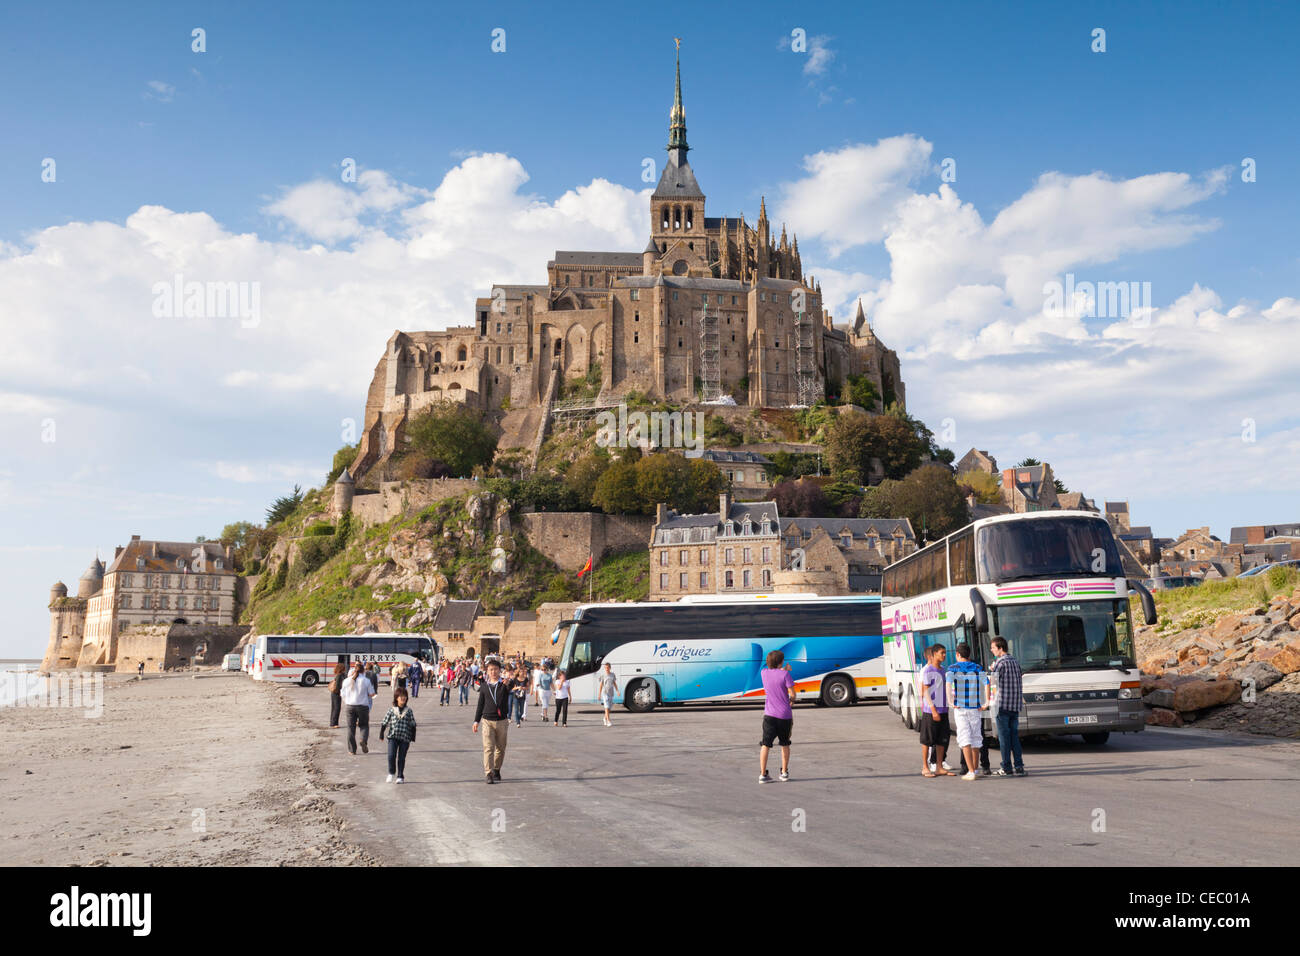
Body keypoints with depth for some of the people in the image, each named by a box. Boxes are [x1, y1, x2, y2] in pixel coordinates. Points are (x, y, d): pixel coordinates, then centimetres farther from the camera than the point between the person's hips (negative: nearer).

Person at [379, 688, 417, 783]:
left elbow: (413, 725, 9)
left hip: (405, 738, 0)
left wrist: (413, 738, 5)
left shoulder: (409, 711, 6)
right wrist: (381, 735, 1)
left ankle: (400, 777, 15)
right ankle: (391, 774, 11)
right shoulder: (391, 710, 4)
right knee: (391, 756, -12)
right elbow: (384, 723, 7)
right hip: (393, 737, 0)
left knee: (401, 758, 4)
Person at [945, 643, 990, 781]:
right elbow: (986, 683, -7)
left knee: (965, 740, -3)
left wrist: (951, 702, -13)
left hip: (960, 708, -3)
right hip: (976, 708, 3)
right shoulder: (977, 668, 6)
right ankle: (974, 769, 24)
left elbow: (948, 684, -18)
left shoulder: (953, 668, -1)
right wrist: (986, 702, -5)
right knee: (976, 739, 15)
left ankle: (971, 772, -12)